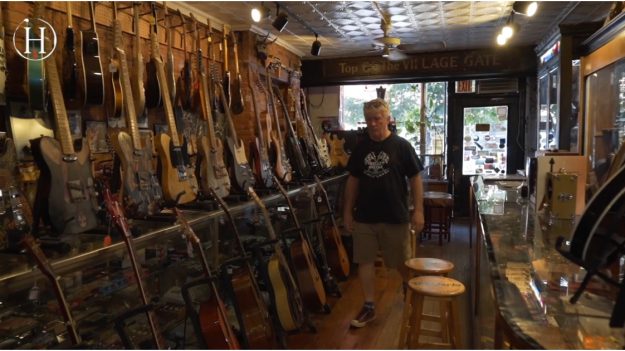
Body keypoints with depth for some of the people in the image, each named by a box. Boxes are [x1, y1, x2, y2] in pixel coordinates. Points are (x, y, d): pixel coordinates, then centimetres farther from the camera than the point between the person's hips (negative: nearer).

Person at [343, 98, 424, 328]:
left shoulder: (401, 146, -6)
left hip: (395, 216, -3)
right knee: (364, 260, 6)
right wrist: (348, 211, 6)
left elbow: (415, 179, -4)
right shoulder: (360, 148, 4)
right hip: (364, 216, 3)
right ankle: (369, 307, 20)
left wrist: (418, 210, -9)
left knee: (402, 262, 10)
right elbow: (353, 180, 9)